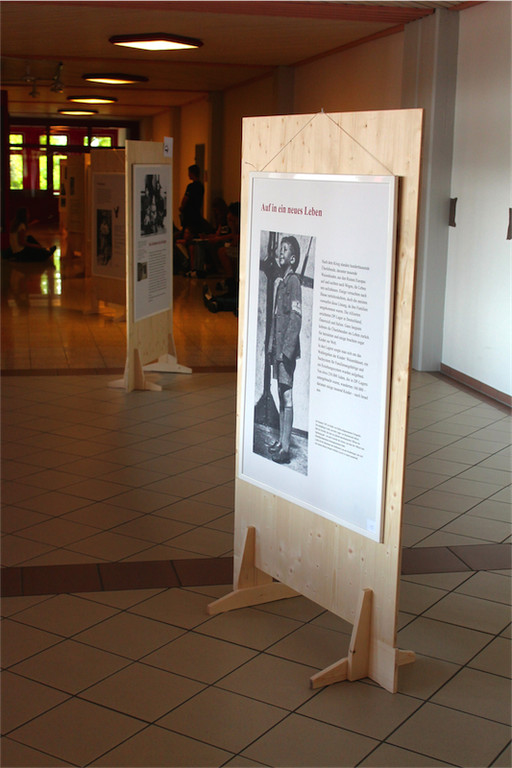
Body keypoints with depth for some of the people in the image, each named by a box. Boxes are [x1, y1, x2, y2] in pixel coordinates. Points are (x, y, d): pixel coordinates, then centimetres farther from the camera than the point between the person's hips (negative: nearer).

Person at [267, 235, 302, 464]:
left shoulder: (294, 282, -11)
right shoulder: (279, 282, 16)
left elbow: (296, 319, -17)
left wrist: (286, 350, -20)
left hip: (287, 350, -9)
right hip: (278, 348, 9)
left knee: (287, 395, -8)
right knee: (281, 394, 14)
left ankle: (286, 448, -7)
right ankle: (280, 440, 21)